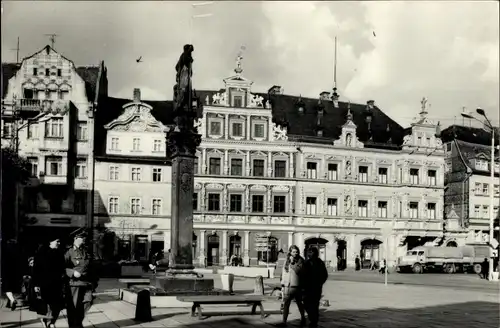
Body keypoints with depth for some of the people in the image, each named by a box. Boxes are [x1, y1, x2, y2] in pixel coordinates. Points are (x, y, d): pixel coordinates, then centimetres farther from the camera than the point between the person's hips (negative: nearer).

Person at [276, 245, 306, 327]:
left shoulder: (300, 260, -4)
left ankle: (303, 318, 21)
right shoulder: (287, 260, 10)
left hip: (296, 286, -4)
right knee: (286, 304, 2)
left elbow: (299, 271, -19)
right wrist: (282, 284, 15)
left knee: (299, 303, 5)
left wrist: (292, 263, -21)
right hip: (287, 286, 4)